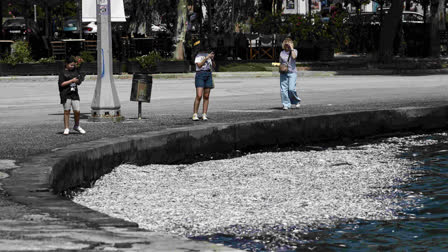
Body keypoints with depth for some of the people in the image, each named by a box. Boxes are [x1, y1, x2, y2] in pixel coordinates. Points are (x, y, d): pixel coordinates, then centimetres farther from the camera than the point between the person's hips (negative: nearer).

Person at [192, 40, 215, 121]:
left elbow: (213, 66, 13)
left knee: (206, 96, 1)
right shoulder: (198, 56, -1)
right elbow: (199, 65, -16)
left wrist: (212, 59, -4)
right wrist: (206, 58, -19)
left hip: (208, 75, 6)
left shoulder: (208, 55, 15)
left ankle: (204, 115, 2)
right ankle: (195, 114, -9)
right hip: (200, 75, -6)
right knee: (199, 96, -14)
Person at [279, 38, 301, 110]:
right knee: (283, 89, -6)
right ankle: (286, 104, 0)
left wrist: (291, 48, -9)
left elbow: (294, 57, -16)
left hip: (292, 72, -3)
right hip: (283, 73, 3)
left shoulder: (294, 51, 5)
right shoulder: (282, 53, 13)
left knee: (291, 89, -15)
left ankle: (296, 101, 8)